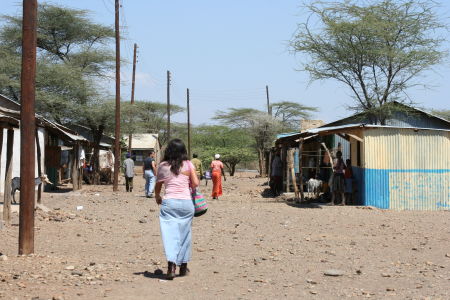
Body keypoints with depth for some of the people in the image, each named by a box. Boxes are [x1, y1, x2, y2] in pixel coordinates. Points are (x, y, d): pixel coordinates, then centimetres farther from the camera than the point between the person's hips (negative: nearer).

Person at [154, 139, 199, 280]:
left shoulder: (163, 166, 5)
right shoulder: (188, 165, 4)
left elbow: (158, 186, 13)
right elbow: (195, 183, -3)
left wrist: (157, 197, 33)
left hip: (169, 202, -1)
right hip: (186, 202, 1)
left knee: (170, 233, -3)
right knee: (185, 233, 13)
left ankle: (171, 265, -19)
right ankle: (183, 266, 21)